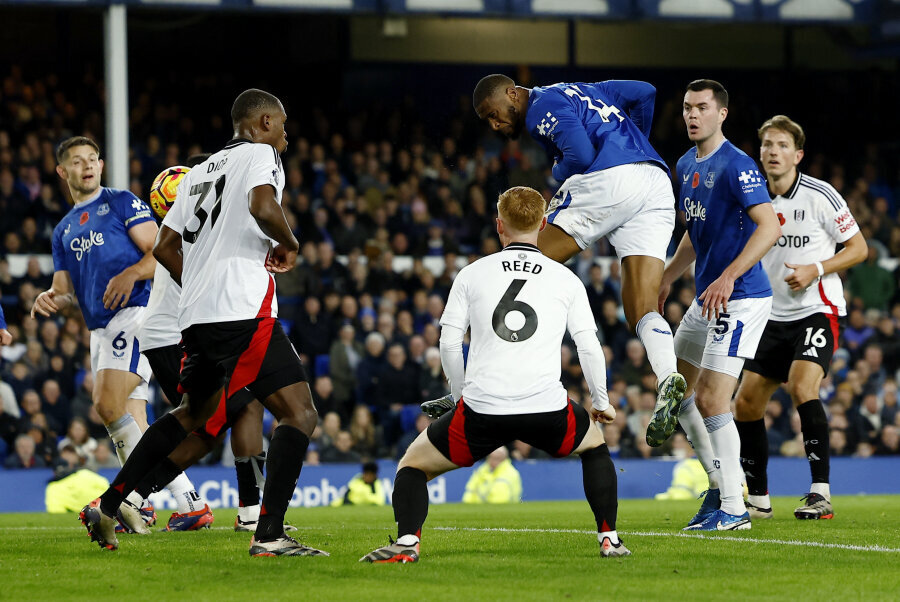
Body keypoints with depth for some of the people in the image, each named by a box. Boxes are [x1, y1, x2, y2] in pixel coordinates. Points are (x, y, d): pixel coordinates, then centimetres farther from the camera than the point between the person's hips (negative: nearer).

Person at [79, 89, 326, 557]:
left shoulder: (201, 171, 24)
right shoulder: (260, 154, 1)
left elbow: (164, 248, 25)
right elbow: (263, 207, -21)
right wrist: (289, 246, -3)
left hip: (196, 316, 9)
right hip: (243, 312, -9)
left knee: (193, 413, 28)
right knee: (300, 413, -8)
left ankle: (107, 506, 25)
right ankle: (269, 535, -21)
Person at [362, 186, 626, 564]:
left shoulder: (471, 274, 11)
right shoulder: (566, 279, 12)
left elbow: (449, 343, 7)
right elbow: (589, 346, 8)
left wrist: (461, 397, 22)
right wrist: (601, 403, 23)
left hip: (481, 409, -1)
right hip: (546, 408, 1)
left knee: (414, 464, 18)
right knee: (595, 444, 33)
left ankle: (407, 541, -8)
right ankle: (609, 538, 21)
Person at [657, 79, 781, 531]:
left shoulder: (736, 166, -16)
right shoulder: (686, 166, 12)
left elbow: (769, 227, -26)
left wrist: (728, 277, -32)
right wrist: (666, 278, 23)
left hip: (740, 299, -10)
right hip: (706, 299, 10)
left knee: (710, 401, -13)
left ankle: (733, 510, -6)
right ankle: (721, 484, 24)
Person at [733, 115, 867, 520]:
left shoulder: (820, 196, -8)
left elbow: (858, 248, -4)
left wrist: (816, 270, -16)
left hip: (817, 311, -6)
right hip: (774, 317, 6)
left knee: (801, 387, -27)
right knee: (745, 405, 3)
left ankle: (820, 492, -26)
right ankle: (758, 498, 17)